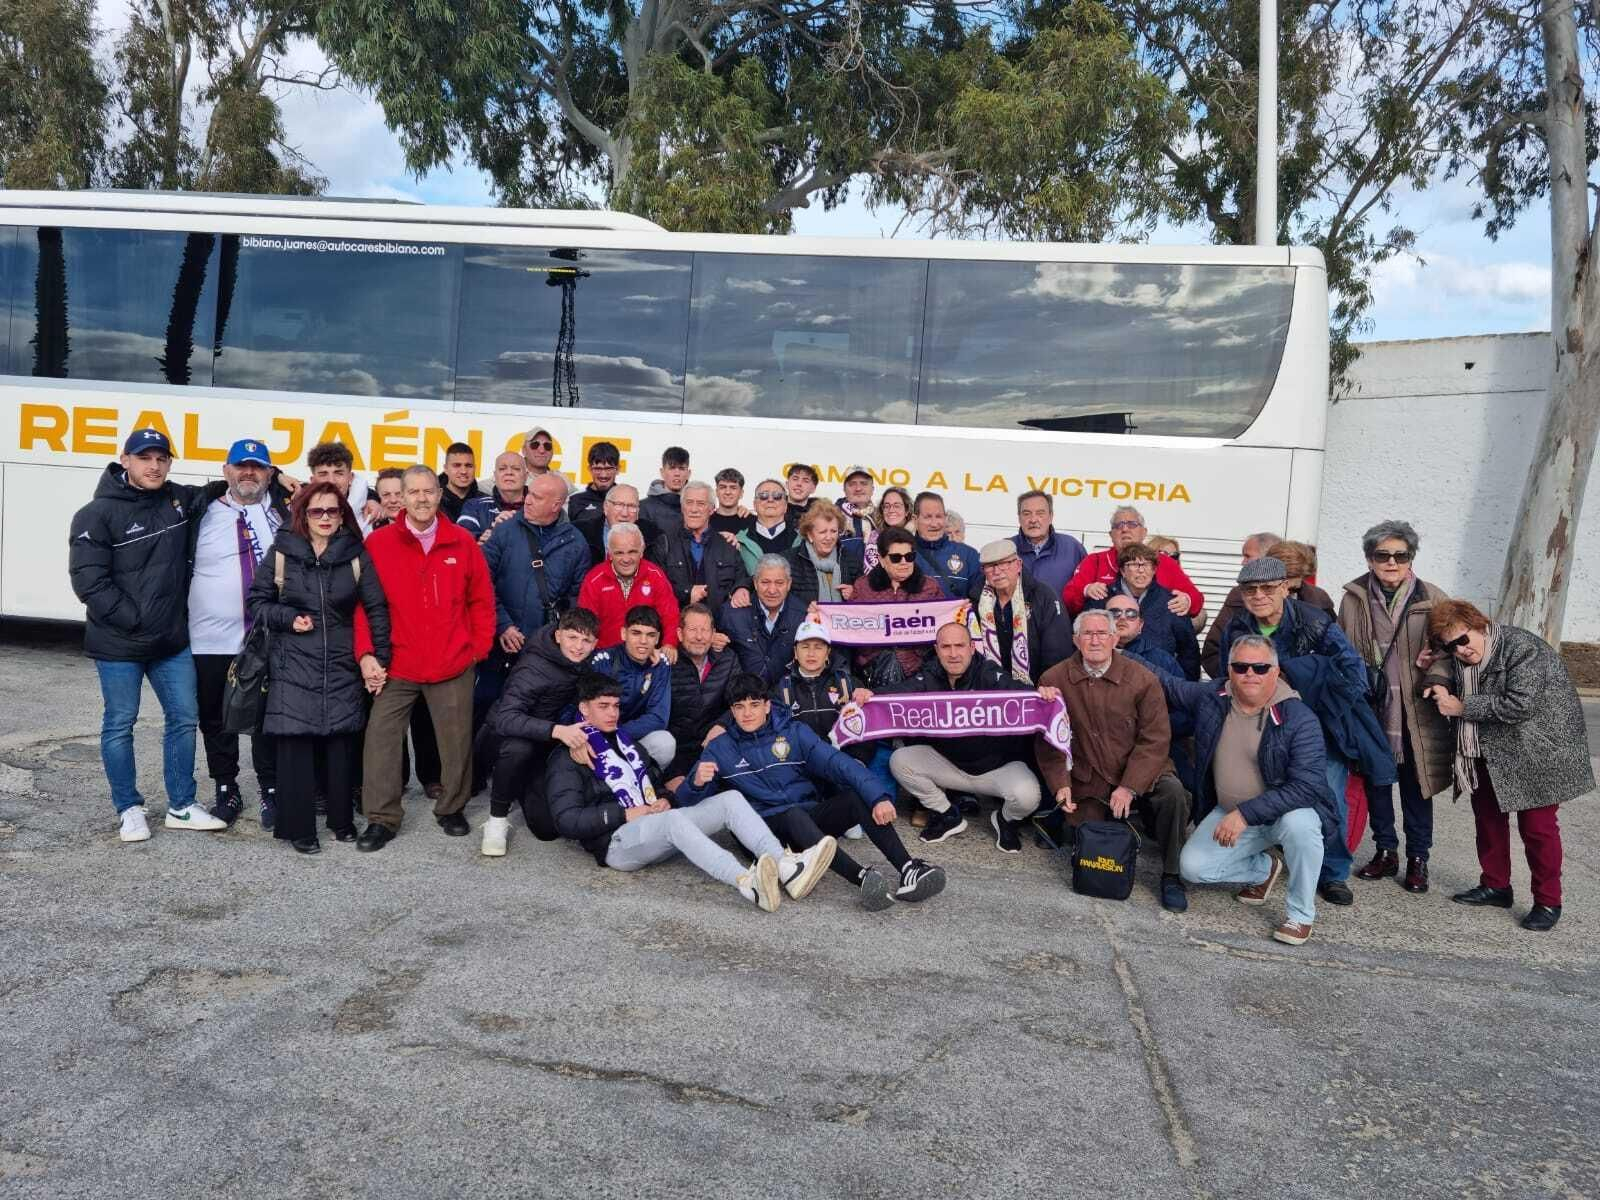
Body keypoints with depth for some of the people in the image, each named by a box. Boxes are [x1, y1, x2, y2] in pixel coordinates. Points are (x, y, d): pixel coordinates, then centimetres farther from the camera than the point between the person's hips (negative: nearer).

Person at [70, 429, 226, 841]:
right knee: (119, 725, 6)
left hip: (172, 640, 5)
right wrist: (132, 621, -17)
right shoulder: (98, 514, -10)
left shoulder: (178, 499, 5)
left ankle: (181, 806, 21)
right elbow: (88, 580, -15)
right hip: (119, 644, -5)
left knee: (184, 718, 9)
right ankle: (129, 810, 20)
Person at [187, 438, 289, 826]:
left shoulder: (284, 513, 7)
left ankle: (270, 790, 18)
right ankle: (226, 791, 24)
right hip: (211, 639, 0)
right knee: (215, 718, 10)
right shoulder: (204, 513, 2)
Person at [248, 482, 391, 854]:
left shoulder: (355, 555, 4)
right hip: (293, 665, -1)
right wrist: (289, 618, -10)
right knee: (295, 743, -4)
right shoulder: (282, 552, 3)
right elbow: (258, 601, 8)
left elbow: (377, 609, 5)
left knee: (341, 742, 2)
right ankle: (297, 827, 8)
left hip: (342, 666, 1)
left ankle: (342, 819, 19)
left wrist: (378, 657, -1)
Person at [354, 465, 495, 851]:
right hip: (396, 665, -1)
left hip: (453, 665, 1)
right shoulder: (378, 543, -3)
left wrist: (480, 646, 3)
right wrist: (367, 652, -7)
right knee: (381, 738, -1)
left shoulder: (462, 541, 0)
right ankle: (382, 818, 12)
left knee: (456, 740, 9)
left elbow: (482, 599, 6)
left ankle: (452, 809, 28)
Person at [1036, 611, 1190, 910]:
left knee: (1172, 792, -30)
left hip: (1139, 774, -1)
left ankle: (1171, 877, -10)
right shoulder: (1053, 680, -2)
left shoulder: (1142, 679, -7)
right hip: (1088, 785, 2)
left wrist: (1129, 787, -19)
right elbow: (1047, 741, 0)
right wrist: (1060, 785, -12)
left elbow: (1155, 740, -10)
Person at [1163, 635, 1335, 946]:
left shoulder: (1299, 718, -21)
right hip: (1229, 814, 5)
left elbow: (1307, 785, -28)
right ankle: (1265, 869, 19)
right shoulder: (1211, 699, -6)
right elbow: (1166, 684, 11)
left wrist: (1246, 813, -34)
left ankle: (1301, 914, -12)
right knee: (1192, 867, -12)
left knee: (1299, 823, -37)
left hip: (1284, 812, -4)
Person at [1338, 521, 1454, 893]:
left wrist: (1437, 680, -19)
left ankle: (1418, 859, 24)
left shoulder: (1432, 600, -4)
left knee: (1416, 786, 9)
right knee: (1375, 782, 13)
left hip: (1415, 711, -2)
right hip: (1370, 709, 2)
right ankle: (1386, 852, 29)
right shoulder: (1353, 598, 0)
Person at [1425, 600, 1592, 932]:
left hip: (1537, 754, -8)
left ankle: (1548, 902, 11)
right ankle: (1495, 886, 30)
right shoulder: (1461, 658, 1)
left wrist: (1461, 707, -24)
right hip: (1489, 754, 8)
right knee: (1488, 818, 15)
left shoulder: (1522, 649, -23)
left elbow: (1518, 706, -31)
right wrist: (1443, 690, -4)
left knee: (1537, 826, -2)